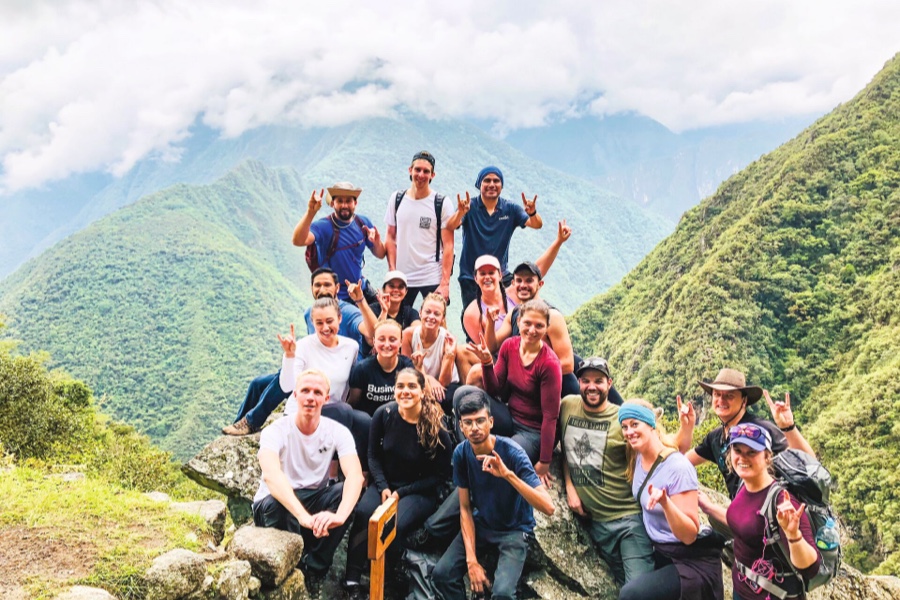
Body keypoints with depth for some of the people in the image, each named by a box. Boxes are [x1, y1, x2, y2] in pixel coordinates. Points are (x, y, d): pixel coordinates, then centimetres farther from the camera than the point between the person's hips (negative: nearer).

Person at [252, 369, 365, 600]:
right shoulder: (276, 431, -18)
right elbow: (271, 475, -38)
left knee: (345, 492, -27)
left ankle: (314, 571, -12)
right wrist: (304, 517, -53)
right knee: (275, 504, -36)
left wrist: (339, 515, -47)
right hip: (277, 504, -2)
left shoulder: (337, 431, -10)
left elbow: (355, 476, -26)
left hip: (314, 499, 3)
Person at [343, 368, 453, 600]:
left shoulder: (435, 427, -15)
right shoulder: (384, 414, -8)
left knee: (394, 524, -31)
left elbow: (441, 474, -8)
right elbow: (373, 456, 4)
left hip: (420, 491, -2)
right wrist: (383, 487, -11)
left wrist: (401, 493, -13)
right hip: (385, 483, 3)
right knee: (363, 512, -29)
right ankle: (352, 580, -20)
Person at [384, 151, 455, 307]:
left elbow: (448, 245, -5)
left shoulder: (442, 204, -3)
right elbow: (391, 238, 9)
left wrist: (445, 282, -12)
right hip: (402, 278, 3)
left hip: (433, 280, -3)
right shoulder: (396, 199, 7)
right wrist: (392, 271, -2)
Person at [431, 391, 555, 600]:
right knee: (441, 574, -13)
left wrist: (508, 474, -46)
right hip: (480, 524, 4)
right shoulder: (461, 453, -12)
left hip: (514, 529, -4)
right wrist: (471, 559, -14)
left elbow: (548, 507, -33)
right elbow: (465, 508, -5)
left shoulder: (512, 452, -26)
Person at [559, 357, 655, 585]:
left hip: (629, 517, -4)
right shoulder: (567, 406, 3)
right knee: (626, 586, 13)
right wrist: (569, 486, 5)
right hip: (594, 520, 4)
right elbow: (565, 449, 15)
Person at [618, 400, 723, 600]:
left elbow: (689, 535, -24)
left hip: (693, 563, -8)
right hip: (661, 555, 8)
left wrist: (665, 502, -39)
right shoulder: (638, 459, 0)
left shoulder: (678, 467, -22)